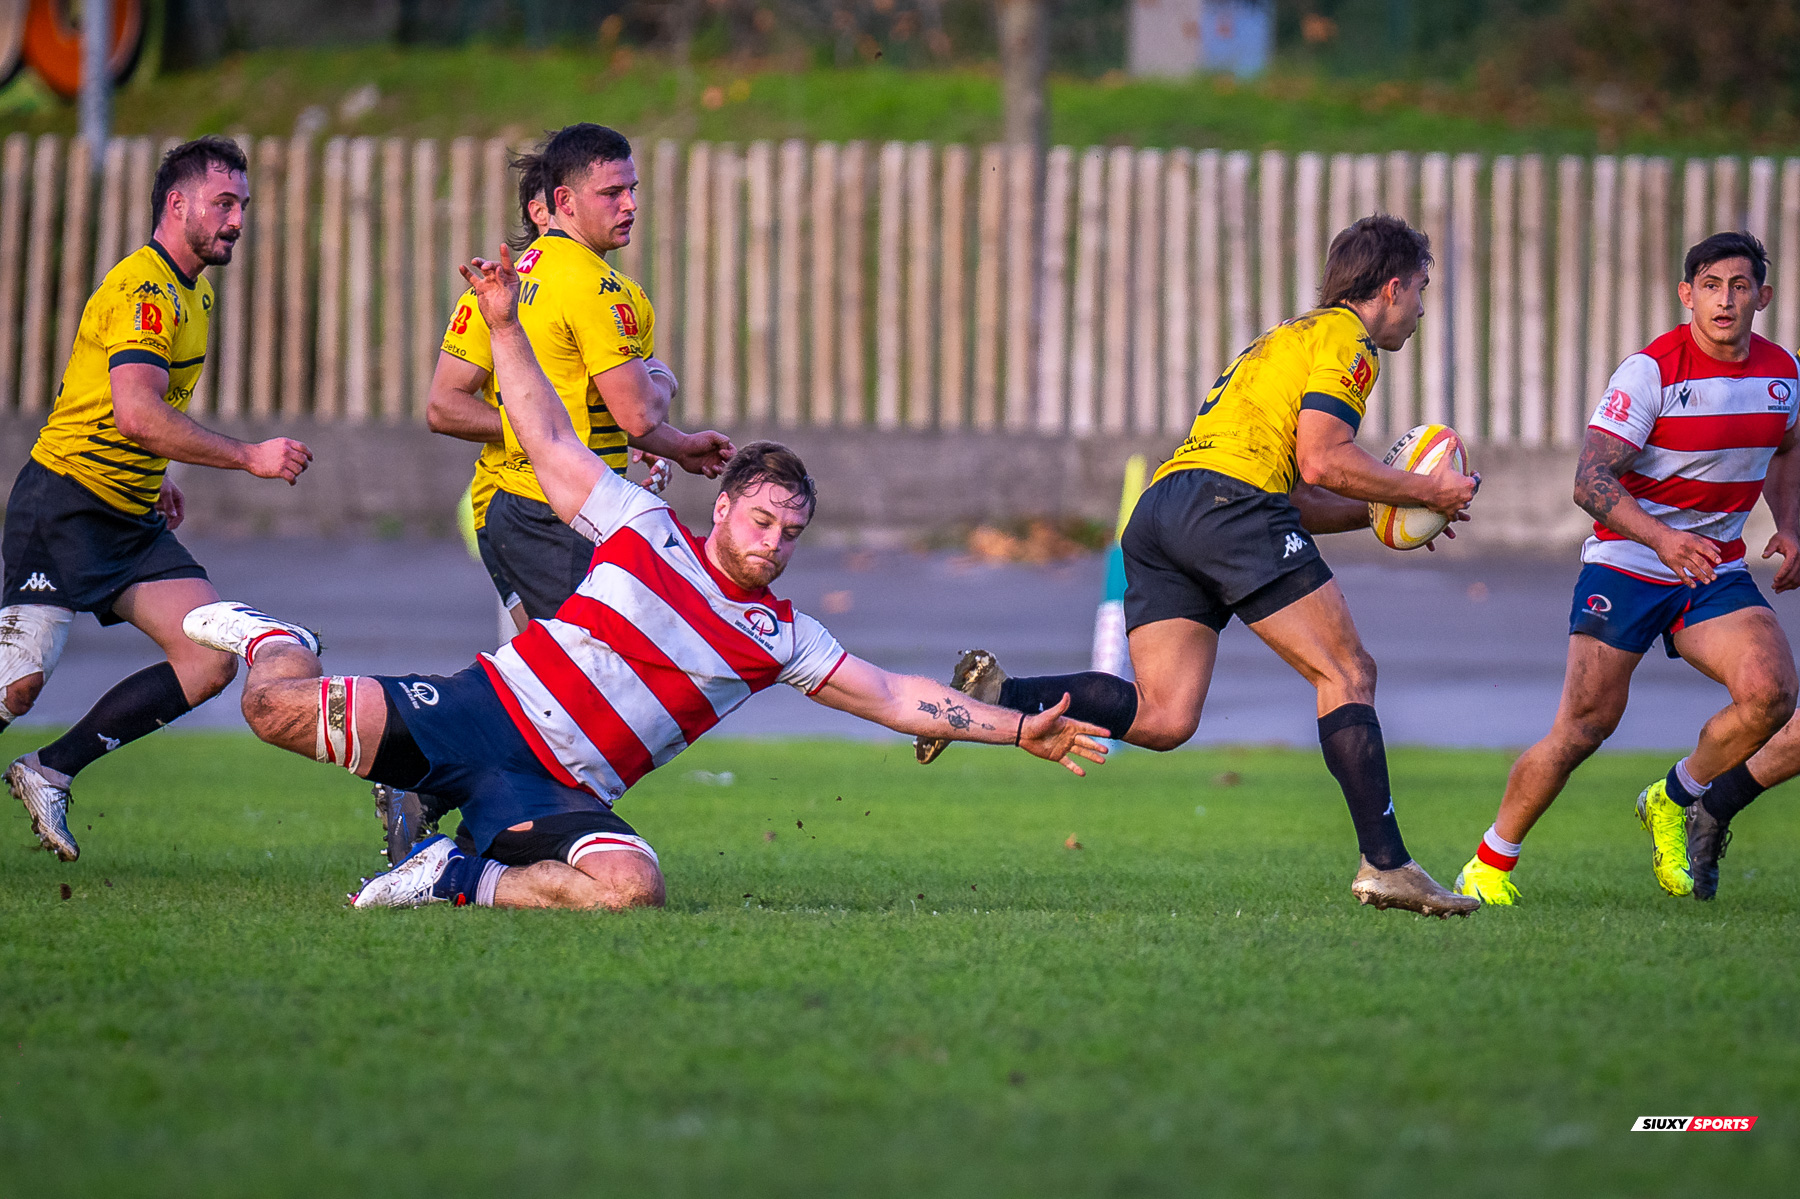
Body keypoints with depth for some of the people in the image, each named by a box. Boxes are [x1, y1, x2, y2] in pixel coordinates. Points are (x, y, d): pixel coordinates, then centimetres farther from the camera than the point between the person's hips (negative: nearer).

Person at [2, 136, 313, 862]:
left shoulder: (193, 295, 15)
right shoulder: (143, 290, -16)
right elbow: (138, 413, -29)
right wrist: (250, 458, -26)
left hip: (133, 521, 9)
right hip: (64, 506, -9)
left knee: (209, 662, -5)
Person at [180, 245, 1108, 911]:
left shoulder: (781, 637, 11)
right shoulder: (645, 531, 4)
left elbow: (894, 697, 13)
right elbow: (552, 441, 8)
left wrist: (1019, 729, 7)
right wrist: (504, 325, 0)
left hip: (563, 790, 2)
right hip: (480, 713, -2)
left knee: (630, 888, -33)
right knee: (280, 710, -17)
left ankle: (464, 881, -9)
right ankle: (274, 642, 23)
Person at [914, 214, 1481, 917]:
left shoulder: (1286, 339, 35)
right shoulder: (1345, 338, 5)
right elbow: (1320, 460, -8)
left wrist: (1382, 510, 27)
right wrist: (1425, 492, 3)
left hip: (1157, 513, 8)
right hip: (1228, 500, -8)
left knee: (1162, 719, -3)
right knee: (1347, 673, -2)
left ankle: (996, 696, -16)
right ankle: (1385, 865, -9)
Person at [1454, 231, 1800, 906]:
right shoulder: (1652, 370, -15)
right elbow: (1591, 479, -20)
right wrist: (1660, 538, -35)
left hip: (1717, 575, 4)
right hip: (1627, 565, -4)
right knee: (1583, 728, -10)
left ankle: (1675, 801, 5)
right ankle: (1491, 863, 9)